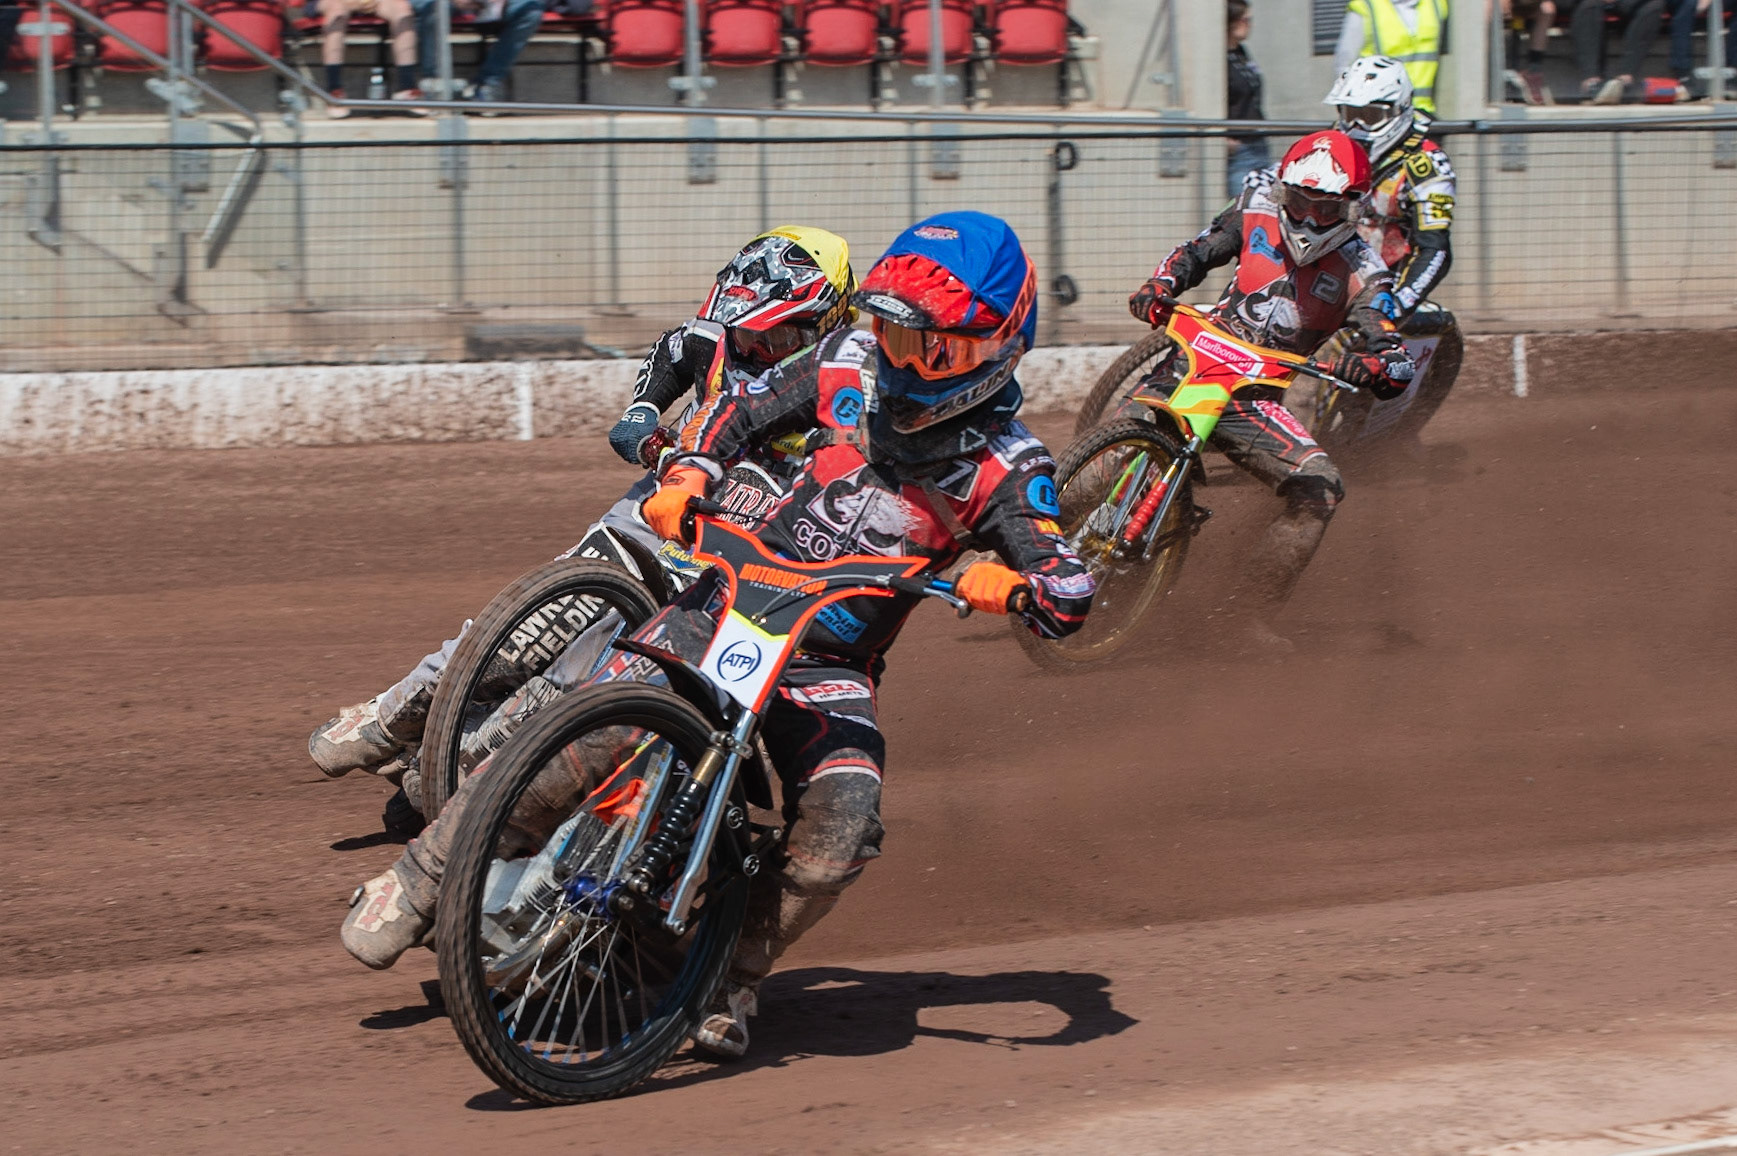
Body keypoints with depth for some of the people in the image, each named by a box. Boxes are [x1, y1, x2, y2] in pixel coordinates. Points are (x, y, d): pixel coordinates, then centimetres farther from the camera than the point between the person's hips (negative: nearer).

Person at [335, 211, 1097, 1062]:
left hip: (832, 665, -1)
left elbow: (1071, 594, -15)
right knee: (589, 733, -19)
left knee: (841, 828, -26)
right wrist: (686, 474, -6)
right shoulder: (851, 364, 2)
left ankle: (733, 980, -2)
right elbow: (742, 409, 14)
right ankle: (418, 879, -3)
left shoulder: (1005, 466, -7)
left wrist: (1012, 585, -37)